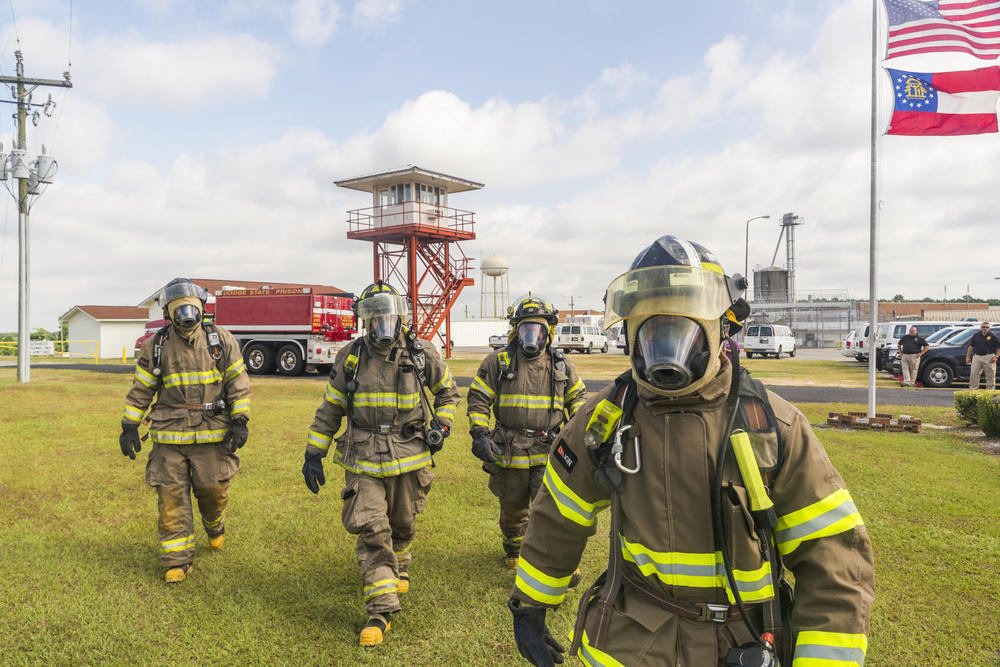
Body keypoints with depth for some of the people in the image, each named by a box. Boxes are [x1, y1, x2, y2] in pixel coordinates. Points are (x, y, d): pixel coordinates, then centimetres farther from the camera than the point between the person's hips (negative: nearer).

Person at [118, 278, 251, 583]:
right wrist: (129, 427, 4)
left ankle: (215, 525, 41)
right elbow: (141, 390, 9)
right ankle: (177, 560, 13)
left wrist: (239, 421, -6)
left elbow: (238, 384, 2)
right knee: (172, 499, 1)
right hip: (169, 436, 1)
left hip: (212, 433, 0)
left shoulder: (222, 341, 1)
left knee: (214, 490, 7)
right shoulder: (155, 346, 3)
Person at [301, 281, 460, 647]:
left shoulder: (422, 354, -4)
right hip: (364, 461, -1)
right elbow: (330, 410, 4)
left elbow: (448, 391, 13)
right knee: (371, 531, -8)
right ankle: (380, 610, 1)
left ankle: (397, 569, 48)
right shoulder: (350, 358, -4)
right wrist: (313, 454, 2)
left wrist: (441, 425, -1)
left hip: (409, 457, 1)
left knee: (402, 525, 17)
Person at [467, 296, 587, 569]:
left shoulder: (562, 365, 7)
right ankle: (512, 550, 41)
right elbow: (478, 400, 2)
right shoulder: (498, 362, 1)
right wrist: (480, 434, -8)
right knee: (512, 507, 15)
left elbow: (578, 397, 20)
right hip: (509, 452, 0)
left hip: (548, 453, 0)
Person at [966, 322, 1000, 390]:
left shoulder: (992, 336, 0)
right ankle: (973, 390, 4)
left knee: (990, 376, 2)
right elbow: (971, 346, 14)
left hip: (989, 358, -3)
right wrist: (968, 356, 8)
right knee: (974, 374, -1)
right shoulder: (976, 335, 10)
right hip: (977, 357, 3)